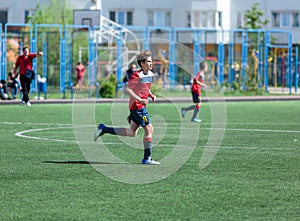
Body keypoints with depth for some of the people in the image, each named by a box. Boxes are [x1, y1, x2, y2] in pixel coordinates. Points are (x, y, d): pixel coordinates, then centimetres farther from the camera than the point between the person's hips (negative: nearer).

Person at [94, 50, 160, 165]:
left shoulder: (150, 74, 11)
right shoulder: (137, 75, -17)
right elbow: (128, 89, -19)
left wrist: (151, 95, 10)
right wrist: (140, 99, -25)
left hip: (141, 105, 9)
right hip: (137, 106, -9)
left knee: (132, 133, 12)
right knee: (149, 129, -9)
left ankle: (103, 129, 20)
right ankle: (147, 158, -4)